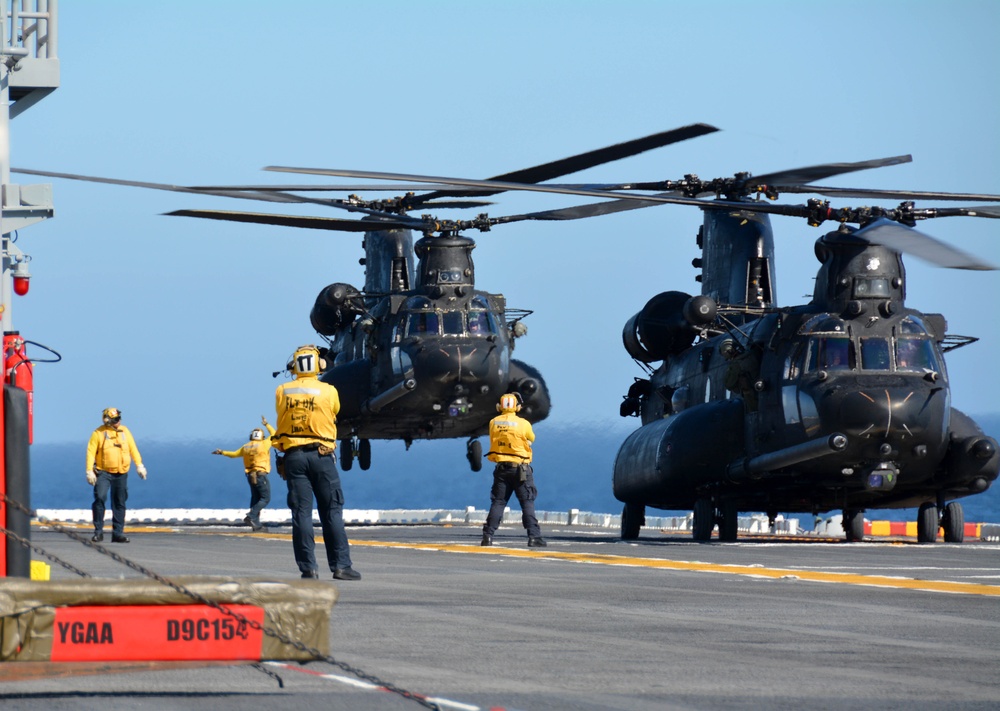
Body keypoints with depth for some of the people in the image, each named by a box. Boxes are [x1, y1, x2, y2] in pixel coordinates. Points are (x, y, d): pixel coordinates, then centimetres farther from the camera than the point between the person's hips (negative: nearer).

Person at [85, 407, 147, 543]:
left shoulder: (124, 431, 6)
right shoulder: (99, 433, -6)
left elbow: (133, 449, 11)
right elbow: (90, 452, -7)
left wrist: (139, 465, 4)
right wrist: (89, 471, -14)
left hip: (121, 473, 4)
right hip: (103, 472, -4)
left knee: (119, 502, 6)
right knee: (100, 498, -17)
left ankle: (118, 533, 13)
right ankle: (98, 531, -9)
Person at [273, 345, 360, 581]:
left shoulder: (282, 392, 2)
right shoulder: (329, 391, -3)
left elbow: (282, 420, 11)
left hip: (293, 455, 2)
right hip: (321, 455, -2)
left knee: (301, 513, 2)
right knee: (332, 512, 2)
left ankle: (308, 567, -1)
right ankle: (341, 565, 0)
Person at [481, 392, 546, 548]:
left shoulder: (494, 423, -1)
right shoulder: (524, 424, -9)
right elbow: (531, 439, 8)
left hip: (501, 469, 3)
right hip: (520, 469, -3)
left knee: (497, 503, 9)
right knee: (528, 503, -1)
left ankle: (488, 535, 5)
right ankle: (534, 537, -7)